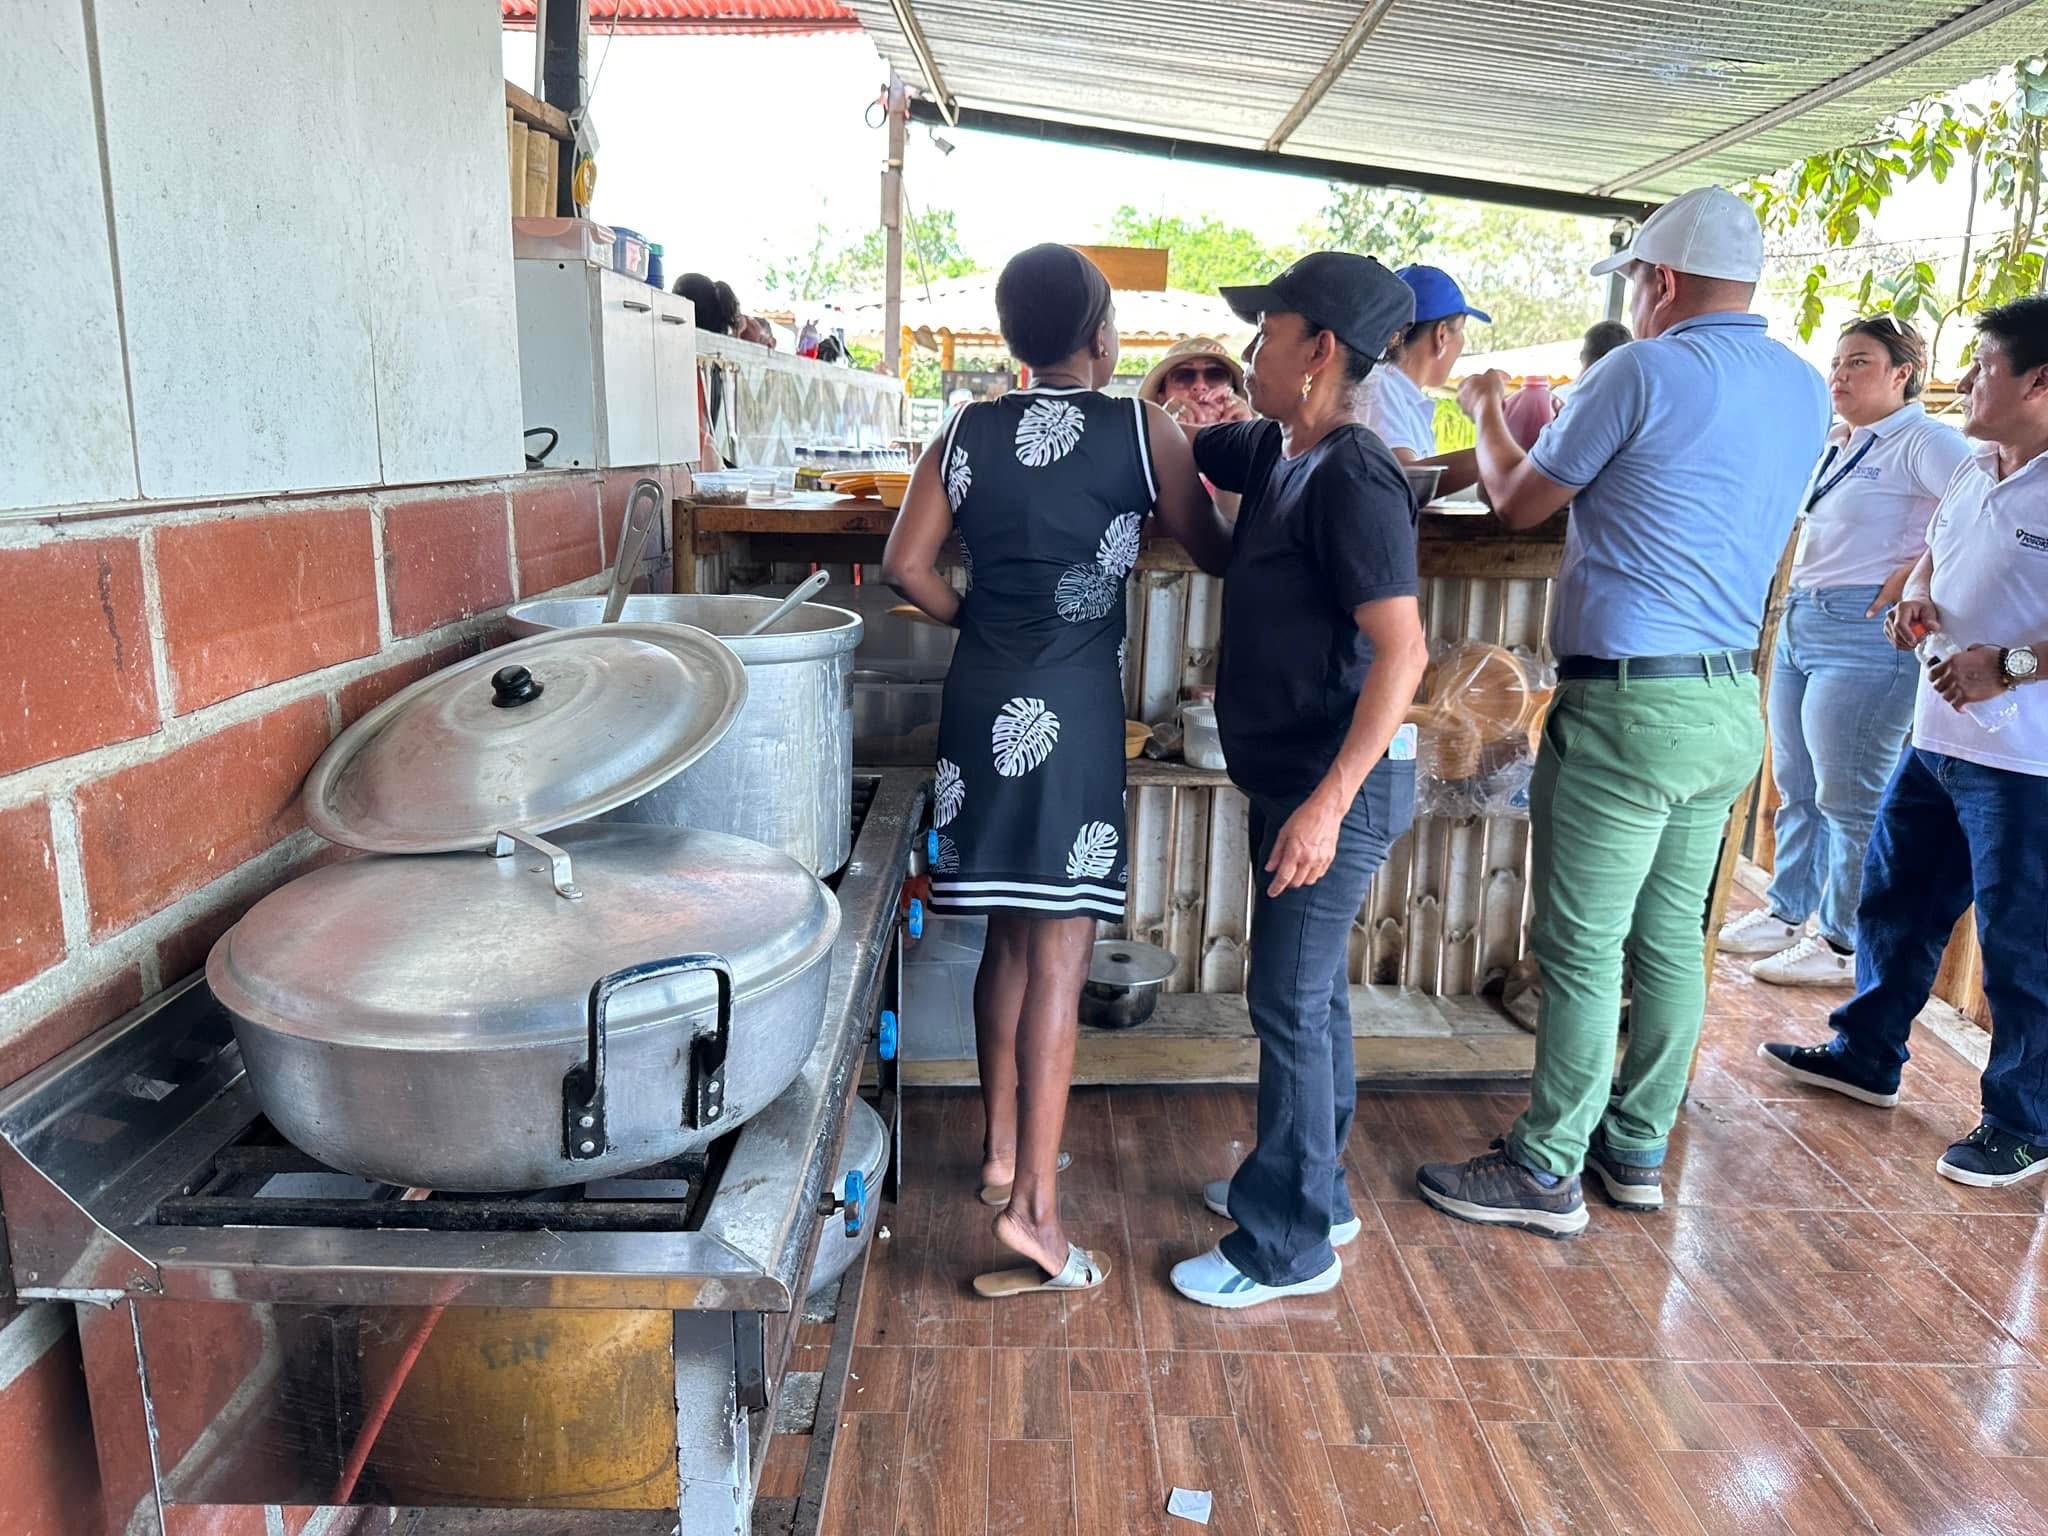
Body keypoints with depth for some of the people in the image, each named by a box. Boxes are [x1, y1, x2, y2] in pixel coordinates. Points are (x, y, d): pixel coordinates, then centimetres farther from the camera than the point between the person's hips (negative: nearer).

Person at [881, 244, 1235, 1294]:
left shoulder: (966, 433, 6)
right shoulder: (1141, 431, -2)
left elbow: (906, 566, 1)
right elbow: (1215, 554, 7)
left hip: (982, 701, 4)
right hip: (1074, 708, -4)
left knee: (1008, 936, 16)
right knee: (1059, 950, -2)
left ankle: (1001, 1148, 29)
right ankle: (1033, 1203, -3)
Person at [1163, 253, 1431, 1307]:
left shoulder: (1353, 481, -20)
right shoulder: (1273, 451, 7)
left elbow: (1401, 650, -26)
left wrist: (1330, 801, -29)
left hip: (1336, 786, -9)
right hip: (1292, 775, 9)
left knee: (1289, 1002, -1)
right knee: (1313, 991, 19)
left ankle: (1287, 1245, 14)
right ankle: (1313, 1187, 36)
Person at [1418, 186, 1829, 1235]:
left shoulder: (1644, 372, -11)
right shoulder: (1805, 392, 12)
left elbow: (1518, 504, -2)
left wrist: (1487, 415, 18)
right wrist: (1564, 425, 31)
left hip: (1629, 702, -8)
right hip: (1732, 703, 8)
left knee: (1582, 948, -1)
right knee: (1671, 935, 14)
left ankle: (1547, 1171, 9)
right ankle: (1637, 1147, 26)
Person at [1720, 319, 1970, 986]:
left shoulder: (1924, 441, -9)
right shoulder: (1836, 446, 16)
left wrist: (1920, 574, -17)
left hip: (1863, 636, -9)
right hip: (1800, 624, 9)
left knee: (1849, 800, -2)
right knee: (1796, 786, 15)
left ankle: (1843, 945, 9)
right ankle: (1786, 913, 28)